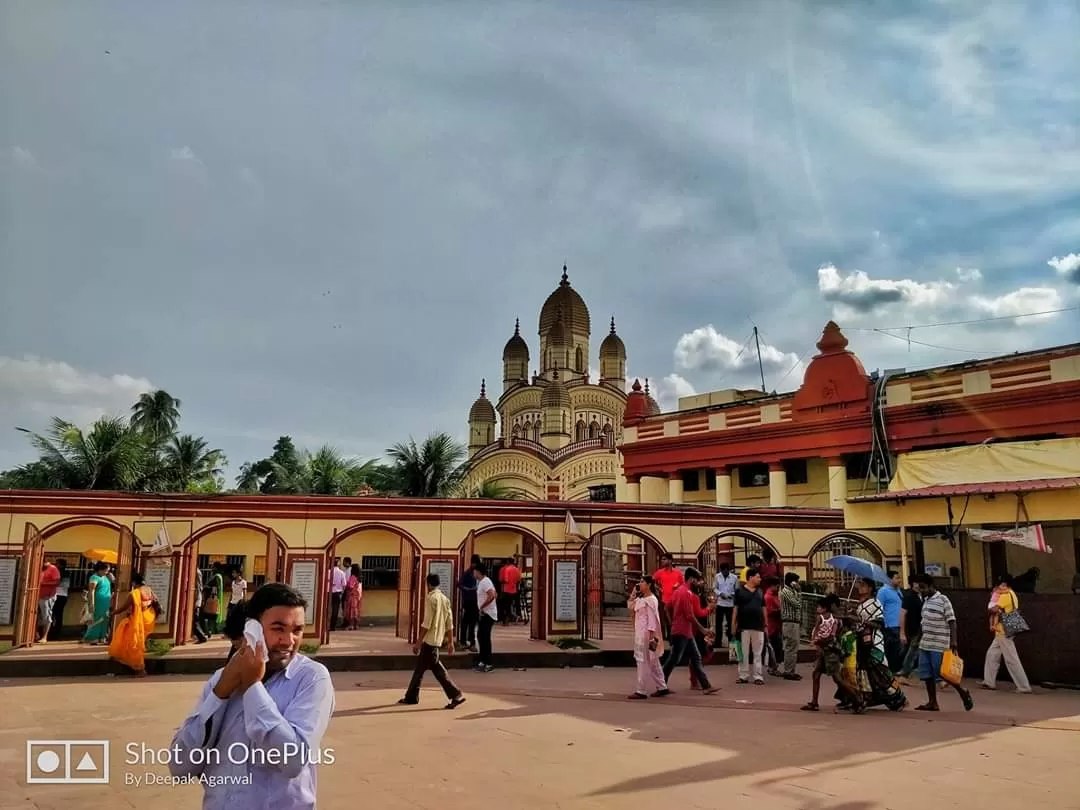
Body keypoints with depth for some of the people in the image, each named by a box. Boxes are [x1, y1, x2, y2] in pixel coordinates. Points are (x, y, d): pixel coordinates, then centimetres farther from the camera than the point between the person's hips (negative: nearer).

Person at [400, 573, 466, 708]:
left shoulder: (431, 598, -14)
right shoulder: (445, 599, 10)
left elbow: (427, 623, -18)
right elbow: (450, 624, 10)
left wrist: (418, 642, -15)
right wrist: (450, 642, 14)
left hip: (430, 639, -9)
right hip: (438, 639, 9)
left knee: (437, 668, -4)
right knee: (420, 667, 14)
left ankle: (456, 695, -4)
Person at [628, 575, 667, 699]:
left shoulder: (651, 600, -13)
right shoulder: (640, 599, 14)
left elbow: (652, 618, -17)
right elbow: (630, 608, 21)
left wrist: (651, 636, -21)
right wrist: (633, 594, 10)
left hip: (646, 633, -9)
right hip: (639, 633, 9)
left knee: (643, 662, -5)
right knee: (652, 662, 14)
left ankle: (641, 691, 0)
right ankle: (662, 688, 23)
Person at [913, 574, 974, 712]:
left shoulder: (943, 600, -10)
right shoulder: (926, 600, 13)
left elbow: (952, 622, -12)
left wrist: (953, 641, -19)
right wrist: (921, 639, 22)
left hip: (939, 645, -7)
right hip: (925, 644, 7)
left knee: (942, 673, -2)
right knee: (927, 674, 5)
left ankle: (963, 693, 18)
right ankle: (932, 703, 11)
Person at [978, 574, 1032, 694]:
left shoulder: (1006, 595, -17)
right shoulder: (1011, 594, 14)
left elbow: (994, 609, -23)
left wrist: (989, 610, -5)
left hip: (1004, 632, -10)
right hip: (1001, 632, 10)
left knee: (1011, 659, -5)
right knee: (992, 654, 15)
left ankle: (1024, 686, -1)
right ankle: (989, 682, 20)